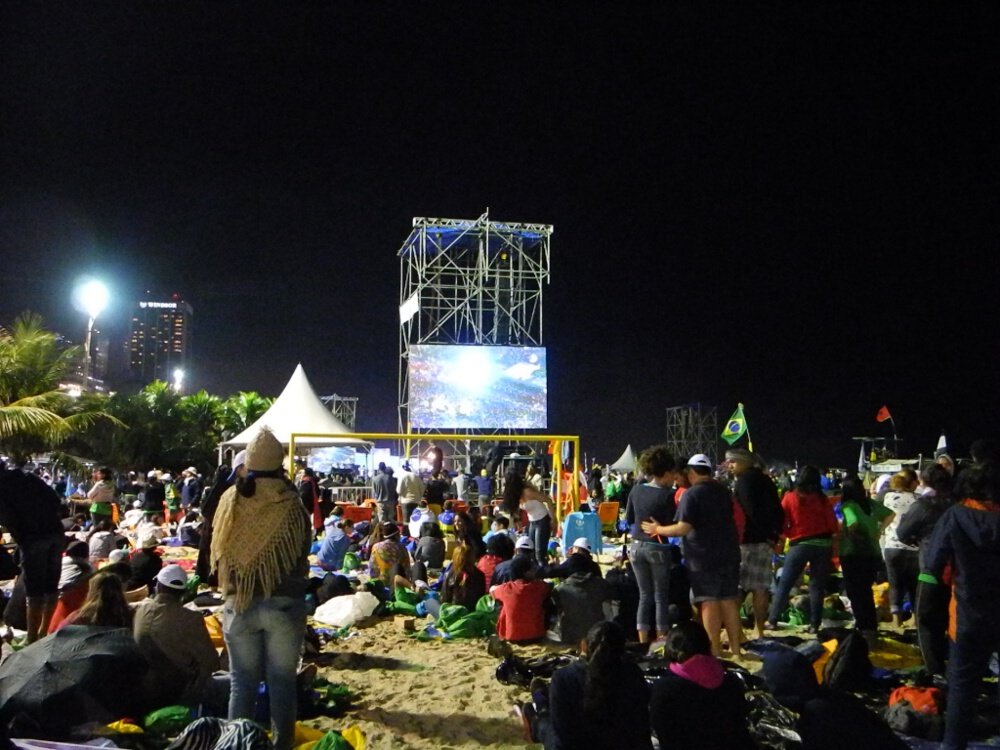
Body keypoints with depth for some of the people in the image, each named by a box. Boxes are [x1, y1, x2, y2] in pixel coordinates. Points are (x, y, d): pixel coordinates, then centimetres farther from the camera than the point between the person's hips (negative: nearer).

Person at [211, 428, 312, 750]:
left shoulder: (229, 501, -3)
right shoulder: (290, 504, -10)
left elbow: (218, 552, 7)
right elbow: (304, 551, 2)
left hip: (239, 603, 2)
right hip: (284, 603, -2)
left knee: (243, 681, 12)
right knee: (282, 681, 9)